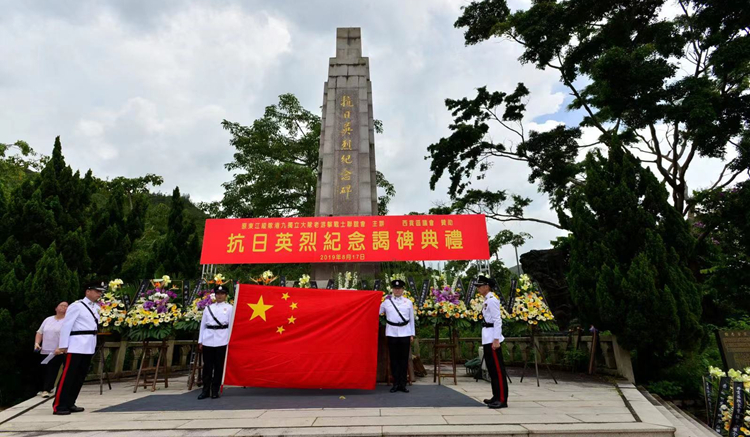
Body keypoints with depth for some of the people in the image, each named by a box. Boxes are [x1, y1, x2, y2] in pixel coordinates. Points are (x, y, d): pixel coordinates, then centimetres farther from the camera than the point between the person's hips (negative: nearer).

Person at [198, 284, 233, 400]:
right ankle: (205, 390, 16)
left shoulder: (229, 308, 4)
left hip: (222, 340, -2)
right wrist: (200, 341, 7)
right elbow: (203, 324, 12)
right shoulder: (208, 308, 12)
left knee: (219, 366, 3)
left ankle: (215, 390, 13)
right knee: (207, 365, 6)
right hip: (208, 340, 2)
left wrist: (230, 340, -6)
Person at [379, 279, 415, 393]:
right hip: (392, 333, 0)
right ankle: (395, 384, 14)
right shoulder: (386, 302, 4)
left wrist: (412, 334, 7)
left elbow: (412, 319, 9)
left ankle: (403, 384, 14)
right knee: (394, 359, 4)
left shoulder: (408, 302, 6)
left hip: (405, 333, 1)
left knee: (404, 359, 4)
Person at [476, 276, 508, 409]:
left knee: (498, 368, -5)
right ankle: (496, 396, 24)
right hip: (487, 338, 10)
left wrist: (496, 340, -21)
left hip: (492, 338, -10)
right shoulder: (487, 300, 15)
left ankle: (502, 399, 0)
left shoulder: (492, 300, -13)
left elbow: (497, 320, -18)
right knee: (491, 368, 15)